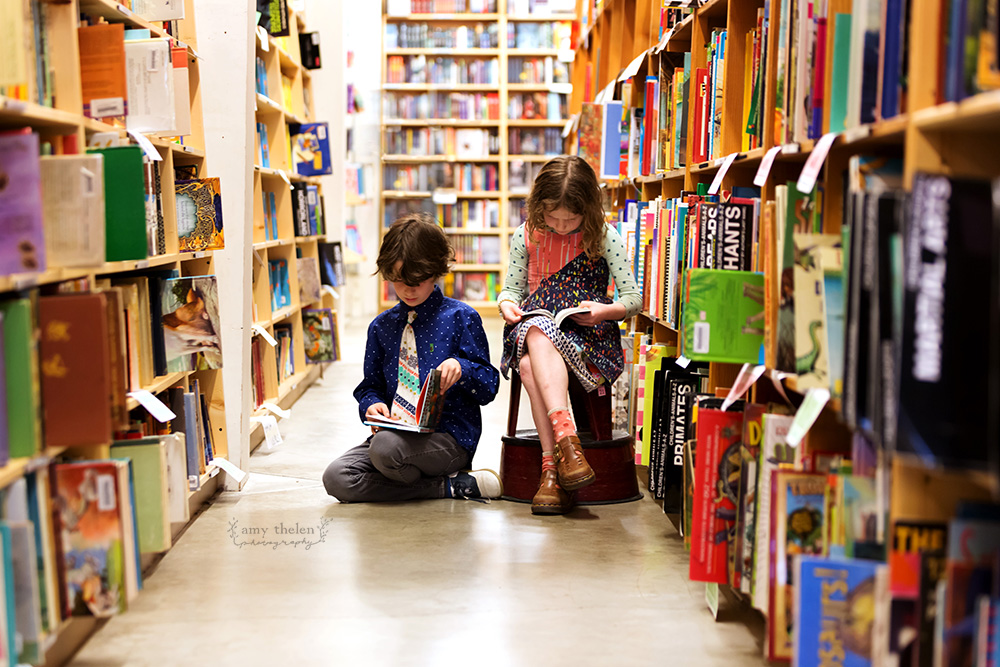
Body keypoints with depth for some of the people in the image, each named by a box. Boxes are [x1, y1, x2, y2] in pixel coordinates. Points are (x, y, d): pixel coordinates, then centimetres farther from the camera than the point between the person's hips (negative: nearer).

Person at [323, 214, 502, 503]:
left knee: (385, 448, -36)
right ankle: (451, 486, -13)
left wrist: (461, 368, -22)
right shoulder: (381, 326, 14)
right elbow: (370, 385, 20)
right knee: (336, 478, -19)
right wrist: (372, 405, -4)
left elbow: (489, 387, -1)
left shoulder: (460, 317, 0)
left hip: (450, 437, -6)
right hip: (396, 433, 6)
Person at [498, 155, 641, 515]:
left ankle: (552, 465, -38)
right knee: (535, 337, -37)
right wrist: (506, 302, -8)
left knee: (531, 365, -35)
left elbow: (634, 297, 2)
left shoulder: (603, 236, 1)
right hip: (536, 327, 3)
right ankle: (566, 439, -43)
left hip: (589, 335, -3)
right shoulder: (526, 235, 8)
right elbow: (513, 287, 17)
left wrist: (605, 310, -19)